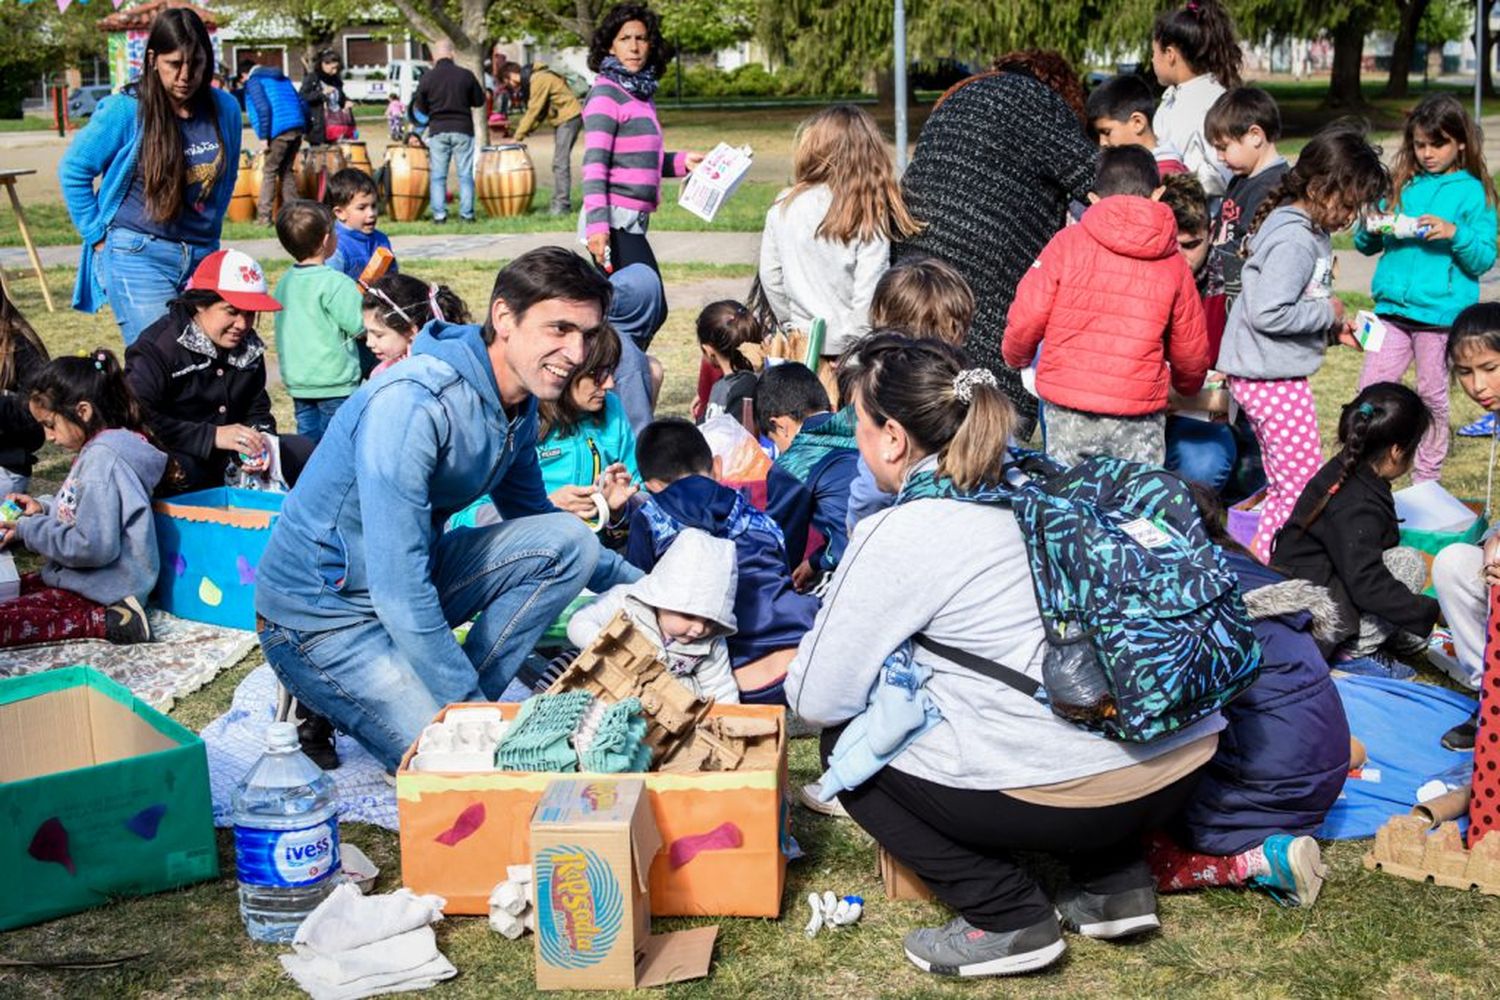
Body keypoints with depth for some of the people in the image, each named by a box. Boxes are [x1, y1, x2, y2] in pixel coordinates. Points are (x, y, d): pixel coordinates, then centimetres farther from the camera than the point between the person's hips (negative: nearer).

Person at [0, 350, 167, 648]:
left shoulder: (102, 460, -21)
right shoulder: (98, 450, 11)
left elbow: (94, 547, -26)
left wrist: (29, 530, -14)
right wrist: (43, 508, 11)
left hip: (101, 588, -11)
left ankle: (104, 622, -17)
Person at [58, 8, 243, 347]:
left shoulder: (225, 109, 4)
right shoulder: (125, 110, -8)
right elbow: (73, 170, 2)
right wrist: (98, 236, 1)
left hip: (202, 256, 4)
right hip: (138, 257, -4)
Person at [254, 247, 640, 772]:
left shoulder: (519, 401, -1)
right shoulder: (412, 404, -29)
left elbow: (531, 516, 19)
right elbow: (398, 591, -31)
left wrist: (638, 584, 15)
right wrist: (472, 708, -26)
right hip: (322, 616, -8)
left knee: (569, 541, -6)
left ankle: (459, 697, -3)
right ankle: (324, 705, 3)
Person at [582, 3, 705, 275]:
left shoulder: (641, 93, 15)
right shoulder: (606, 93, -10)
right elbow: (595, 163, -19)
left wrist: (681, 162, 12)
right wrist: (597, 224, -28)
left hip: (630, 221, 9)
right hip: (613, 222, -9)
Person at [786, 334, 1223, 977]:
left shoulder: (898, 534, -10)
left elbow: (818, 702, -4)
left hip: (1081, 795, -7)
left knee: (847, 744, 11)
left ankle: (1007, 918, 5)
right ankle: (1116, 883, 22)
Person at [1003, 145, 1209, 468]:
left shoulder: (1068, 242, -1)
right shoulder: (1174, 263, 6)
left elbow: (1026, 318, -3)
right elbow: (1191, 353, 12)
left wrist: (1016, 357, 19)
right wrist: (1188, 386, 34)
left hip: (1067, 408, -1)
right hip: (1139, 417, 1)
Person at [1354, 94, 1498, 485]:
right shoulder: (1400, 185, 8)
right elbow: (1366, 246, 12)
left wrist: (1455, 233, -22)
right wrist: (1369, 229, -9)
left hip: (1441, 311, -3)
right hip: (1393, 306, 3)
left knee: (1432, 394, 7)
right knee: (1371, 387, -1)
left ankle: (1427, 478, 20)